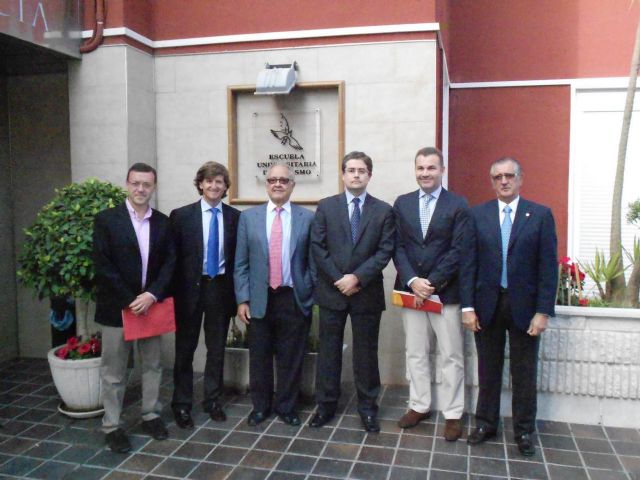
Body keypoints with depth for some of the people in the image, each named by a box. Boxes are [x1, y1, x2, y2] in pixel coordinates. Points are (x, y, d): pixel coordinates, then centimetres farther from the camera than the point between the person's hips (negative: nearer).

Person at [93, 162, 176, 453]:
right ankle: (111, 426, 19)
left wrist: (152, 295, -12)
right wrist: (130, 301, -14)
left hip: (151, 305, 4)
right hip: (117, 307, -3)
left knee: (152, 365, 14)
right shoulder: (106, 220, -6)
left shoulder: (162, 222, 5)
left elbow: (170, 262, 2)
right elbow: (103, 266, -11)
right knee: (113, 371, 6)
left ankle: (151, 416, 29)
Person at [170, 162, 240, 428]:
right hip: (190, 288, -1)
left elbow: (239, 256, 4)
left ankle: (212, 400, 29)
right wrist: (174, 291, -7)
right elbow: (173, 258, -3)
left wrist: (237, 290, -2)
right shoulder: (181, 215, -3)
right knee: (185, 349, 8)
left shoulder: (235, 217, 2)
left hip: (221, 288, 2)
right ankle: (181, 404, 23)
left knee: (217, 349, 13)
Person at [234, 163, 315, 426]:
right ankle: (260, 406, 31)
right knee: (259, 357, 12)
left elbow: (312, 262, 2)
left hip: (294, 300, -1)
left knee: (291, 358, 10)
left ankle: (286, 407, 29)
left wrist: (313, 297, -1)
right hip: (259, 299, 1)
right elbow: (241, 264, 3)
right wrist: (242, 299, -2)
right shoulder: (248, 217, 4)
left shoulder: (307, 218, 1)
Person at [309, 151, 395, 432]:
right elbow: (317, 247, -2)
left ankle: (367, 407, 23)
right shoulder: (326, 206, 4)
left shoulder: (383, 211, 2)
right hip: (332, 291, 1)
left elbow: (385, 251, -5)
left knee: (366, 352, 9)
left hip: (367, 292, 0)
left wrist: (357, 277, -15)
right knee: (328, 350, 10)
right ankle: (326, 404, 23)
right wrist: (339, 279, -10)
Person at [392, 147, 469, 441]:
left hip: (445, 292, -3)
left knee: (452, 356, 4)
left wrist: (432, 283, -14)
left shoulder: (458, 205, -3)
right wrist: (412, 281, -11)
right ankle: (419, 406, 27)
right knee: (415, 353, 12)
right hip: (411, 289, 3)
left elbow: (458, 250, -8)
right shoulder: (402, 203, 7)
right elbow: (398, 247, 3)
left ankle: (453, 414, 17)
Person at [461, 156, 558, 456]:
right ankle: (486, 424, 29)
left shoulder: (541, 215, -1)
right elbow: (469, 263, 0)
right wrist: (468, 306, -5)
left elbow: (548, 266, -4)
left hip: (524, 306, -1)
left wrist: (543, 311, -9)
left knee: (524, 373, 10)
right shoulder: (478, 215, 2)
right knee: (488, 370, 12)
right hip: (487, 305, 1)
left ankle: (524, 431, 26)